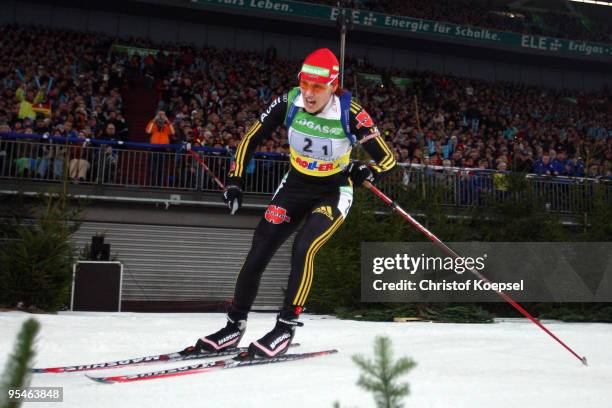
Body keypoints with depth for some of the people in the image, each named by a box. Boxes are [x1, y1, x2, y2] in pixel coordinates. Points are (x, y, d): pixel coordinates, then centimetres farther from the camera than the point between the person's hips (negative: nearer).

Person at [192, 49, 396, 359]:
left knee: (304, 248, -25)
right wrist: (235, 180, -9)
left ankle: (286, 327, -9)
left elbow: (388, 159, -16)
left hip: (333, 192, -3)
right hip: (295, 186, 3)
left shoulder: (350, 113, -24)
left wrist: (365, 174, -35)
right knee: (258, 252, -2)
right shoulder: (289, 102, -16)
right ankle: (235, 326, 14)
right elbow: (251, 139, -3)